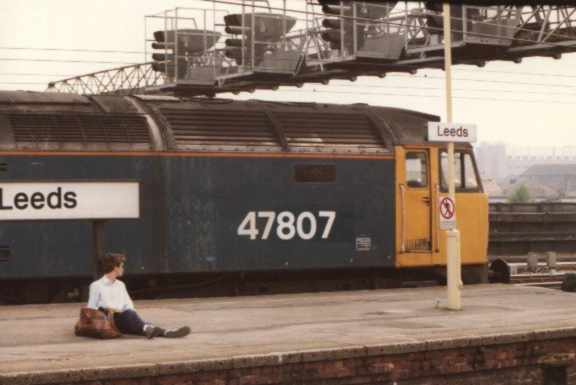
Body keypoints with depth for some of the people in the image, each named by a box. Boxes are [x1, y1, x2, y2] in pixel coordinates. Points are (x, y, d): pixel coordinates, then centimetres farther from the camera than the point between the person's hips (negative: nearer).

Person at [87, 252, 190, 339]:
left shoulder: (120, 285, 26)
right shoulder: (96, 286, 8)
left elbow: (129, 305, 19)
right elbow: (90, 309, 3)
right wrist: (106, 310, -14)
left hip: (122, 320, 4)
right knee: (128, 313, -33)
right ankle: (147, 328, -62)